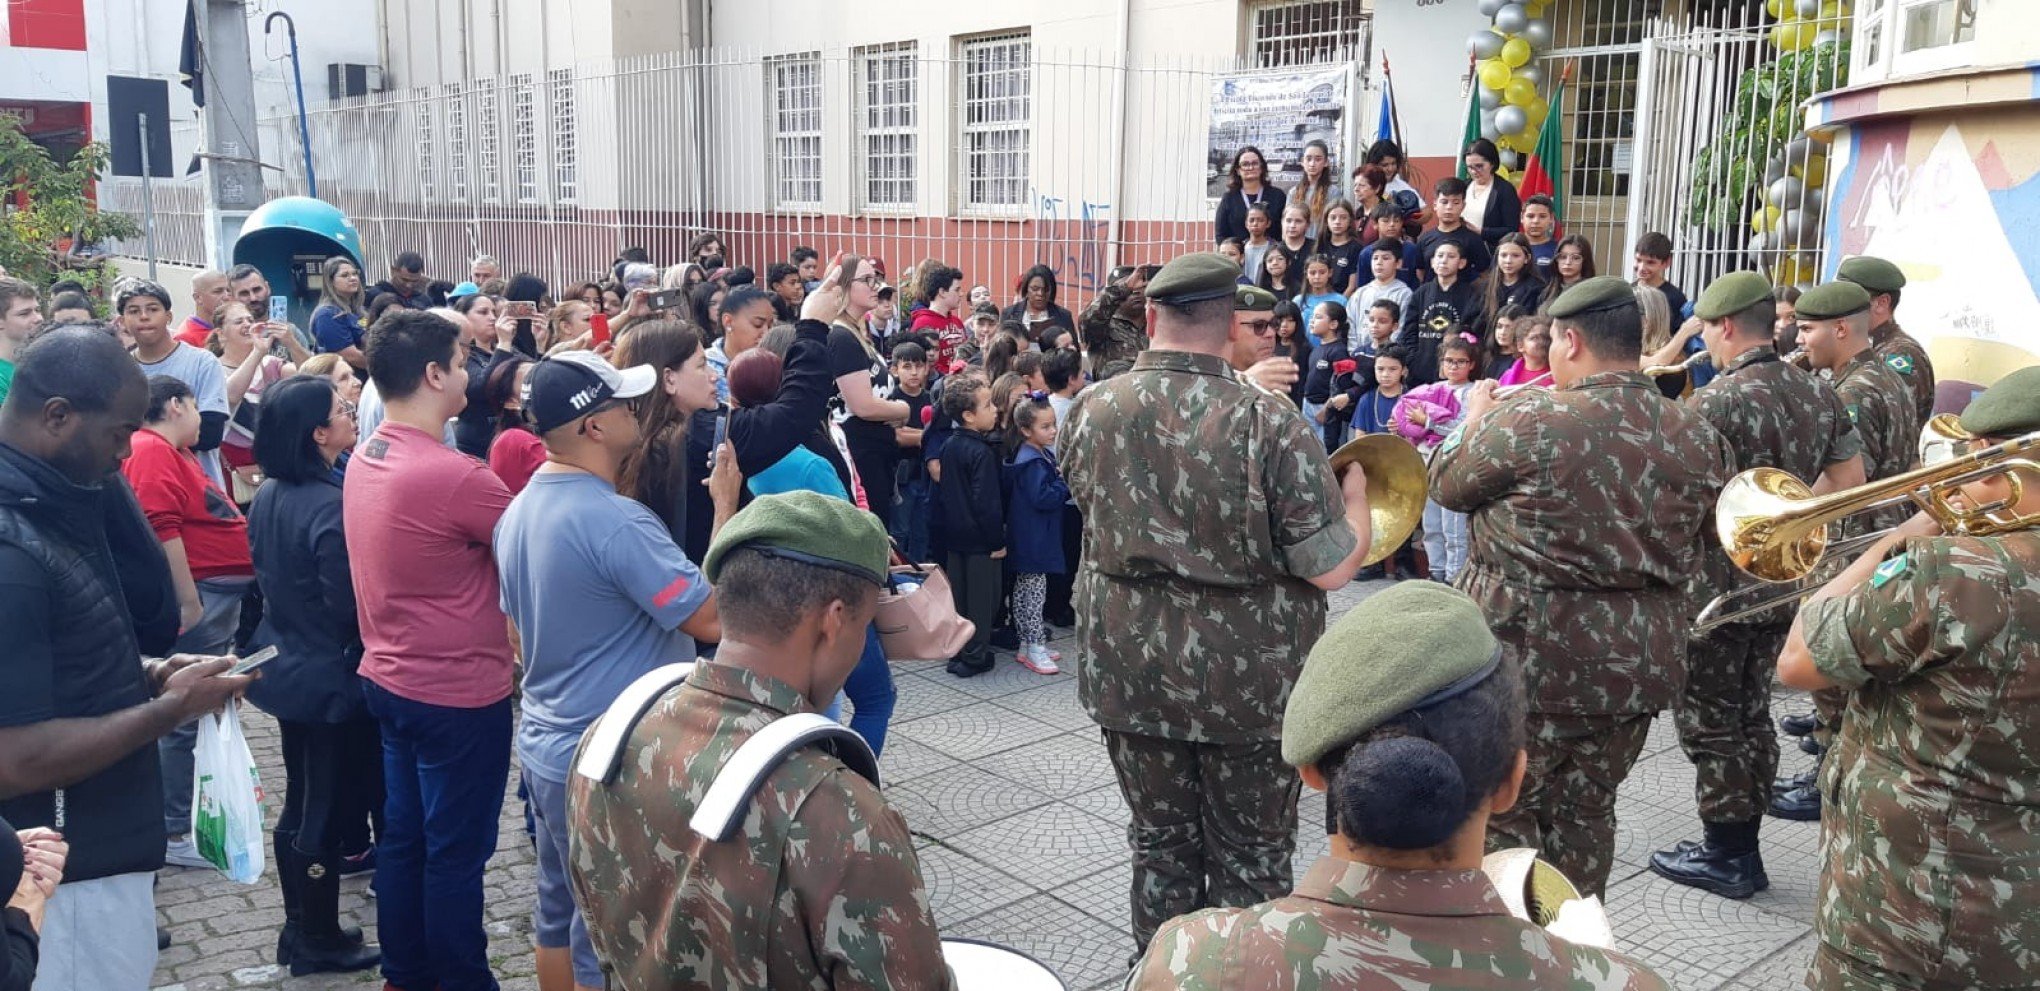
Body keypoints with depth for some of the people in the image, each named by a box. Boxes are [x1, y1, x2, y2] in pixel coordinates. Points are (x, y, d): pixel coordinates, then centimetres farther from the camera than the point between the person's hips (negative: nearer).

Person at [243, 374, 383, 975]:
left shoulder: (268, 496, 2)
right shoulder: (330, 507, -25)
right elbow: (347, 605, -23)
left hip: (285, 665, 9)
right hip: (330, 675, -9)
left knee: (301, 802, 19)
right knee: (330, 808, 6)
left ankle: (300, 930, 32)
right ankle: (318, 942, 19)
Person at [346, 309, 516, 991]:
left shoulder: (363, 461, 2)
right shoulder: (456, 476, -25)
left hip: (390, 679, 8)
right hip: (460, 692, -8)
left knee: (403, 839, 18)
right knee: (457, 852, 6)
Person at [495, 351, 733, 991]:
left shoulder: (520, 510, 4)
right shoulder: (616, 520, -25)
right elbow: (715, 619, -23)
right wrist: (726, 507, -16)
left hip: (545, 743, 9)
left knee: (559, 910, 21)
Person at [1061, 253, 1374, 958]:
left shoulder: (1090, 410, -7)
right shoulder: (1267, 420, -20)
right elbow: (1332, 568, -18)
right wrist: (1356, 490, 3)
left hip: (1129, 672, 4)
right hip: (1248, 680, -3)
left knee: (1160, 845, 20)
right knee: (1250, 858, 15)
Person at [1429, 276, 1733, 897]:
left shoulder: (1530, 422, -18)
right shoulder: (1699, 438, 0)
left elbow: (1447, 484, -2)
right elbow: (1706, 530, 15)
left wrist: (1476, 416, 15)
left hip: (1532, 659, -5)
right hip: (1641, 663, 6)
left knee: (1500, 817, 9)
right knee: (1585, 813, 19)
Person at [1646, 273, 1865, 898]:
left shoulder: (1713, 403, -21)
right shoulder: (1818, 394, 3)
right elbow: (1848, 480, 10)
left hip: (1716, 587, -7)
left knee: (1708, 722, 5)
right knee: (1751, 715, 17)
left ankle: (1725, 856, 13)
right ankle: (1745, 846, 26)